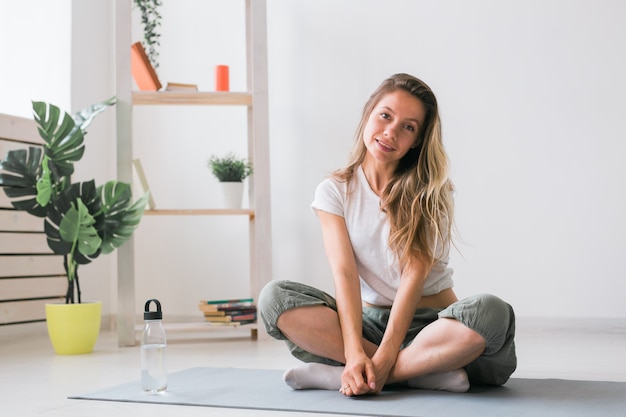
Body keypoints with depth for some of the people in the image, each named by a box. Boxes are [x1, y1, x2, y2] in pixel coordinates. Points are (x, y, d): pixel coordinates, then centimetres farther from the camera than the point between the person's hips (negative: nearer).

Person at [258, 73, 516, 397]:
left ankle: (339, 375, -28)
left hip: (428, 320, -1)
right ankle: (427, 371, -27)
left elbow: (414, 274, -14)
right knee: (274, 297, -23)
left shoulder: (430, 192, -1)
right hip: (369, 320, 2)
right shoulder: (335, 191, 2)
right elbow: (344, 273, -10)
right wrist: (355, 352, -26)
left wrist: (382, 359, -25)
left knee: (492, 312, -33)